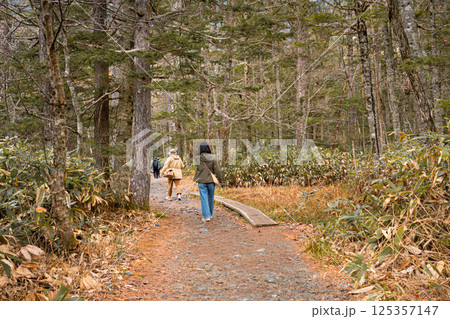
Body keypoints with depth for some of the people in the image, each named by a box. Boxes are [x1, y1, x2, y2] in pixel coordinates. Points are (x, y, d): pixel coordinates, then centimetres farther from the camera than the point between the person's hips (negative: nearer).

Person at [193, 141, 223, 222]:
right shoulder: (213, 158, -8)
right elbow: (217, 170, -7)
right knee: (211, 198, 15)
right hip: (211, 181, 1)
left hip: (202, 181, -1)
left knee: (204, 199, 2)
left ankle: (206, 216, -4)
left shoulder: (198, 158, -10)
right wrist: (220, 179, 2)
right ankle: (210, 214, 28)